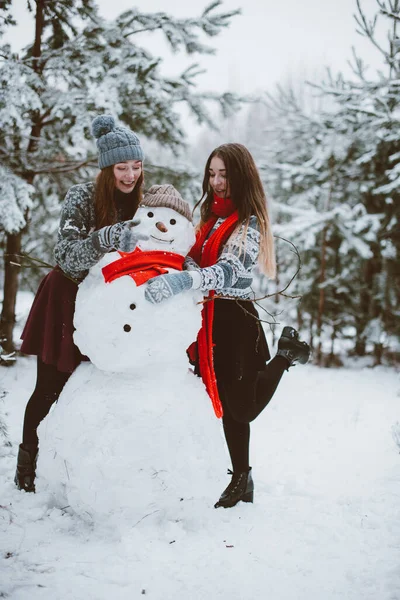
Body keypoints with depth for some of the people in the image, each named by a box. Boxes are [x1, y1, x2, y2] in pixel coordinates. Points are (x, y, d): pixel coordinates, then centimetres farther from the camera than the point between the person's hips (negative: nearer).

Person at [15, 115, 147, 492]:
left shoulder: (142, 203, -6)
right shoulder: (81, 198, -19)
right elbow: (66, 257, -30)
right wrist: (107, 238, -47)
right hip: (68, 302, -3)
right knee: (50, 388, 5)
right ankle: (27, 463, 22)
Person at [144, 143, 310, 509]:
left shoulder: (249, 224, -13)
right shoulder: (210, 216, 13)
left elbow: (229, 271, -29)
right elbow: (195, 261, 13)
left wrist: (182, 280, -44)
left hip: (236, 319, -7)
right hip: (208, 317, 7)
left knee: (242, 407, 2)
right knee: (226, 402, 11)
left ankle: (285, 354, 24)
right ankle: (241, 479, 24)